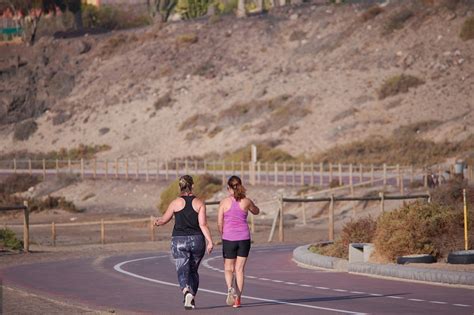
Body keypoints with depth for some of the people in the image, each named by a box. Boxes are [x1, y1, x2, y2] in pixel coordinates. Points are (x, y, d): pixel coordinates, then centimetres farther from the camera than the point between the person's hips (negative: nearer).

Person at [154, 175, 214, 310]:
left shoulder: (175, 203, -3)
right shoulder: (199, 203, -1)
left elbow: (164, 220, 7)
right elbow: (203, 224, -9)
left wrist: (157, 222, 29)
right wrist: (210, 241, -8)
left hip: (179, 240, -2)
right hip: (197, 239, 2)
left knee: (182, 270, -5)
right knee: (193, 270, 17)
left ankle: (187, 291, -32)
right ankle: (192, 300, 20)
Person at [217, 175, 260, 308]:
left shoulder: (224, 202, -5)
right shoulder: (246, 201, -1)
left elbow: (219, 223, -4)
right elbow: (256, 211, 21)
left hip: (229, 238, -1)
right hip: (244, 238, 1)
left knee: (228, 268, 12)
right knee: (239, 269, 8)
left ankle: (230, 288, -17)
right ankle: (237, 299, 4)